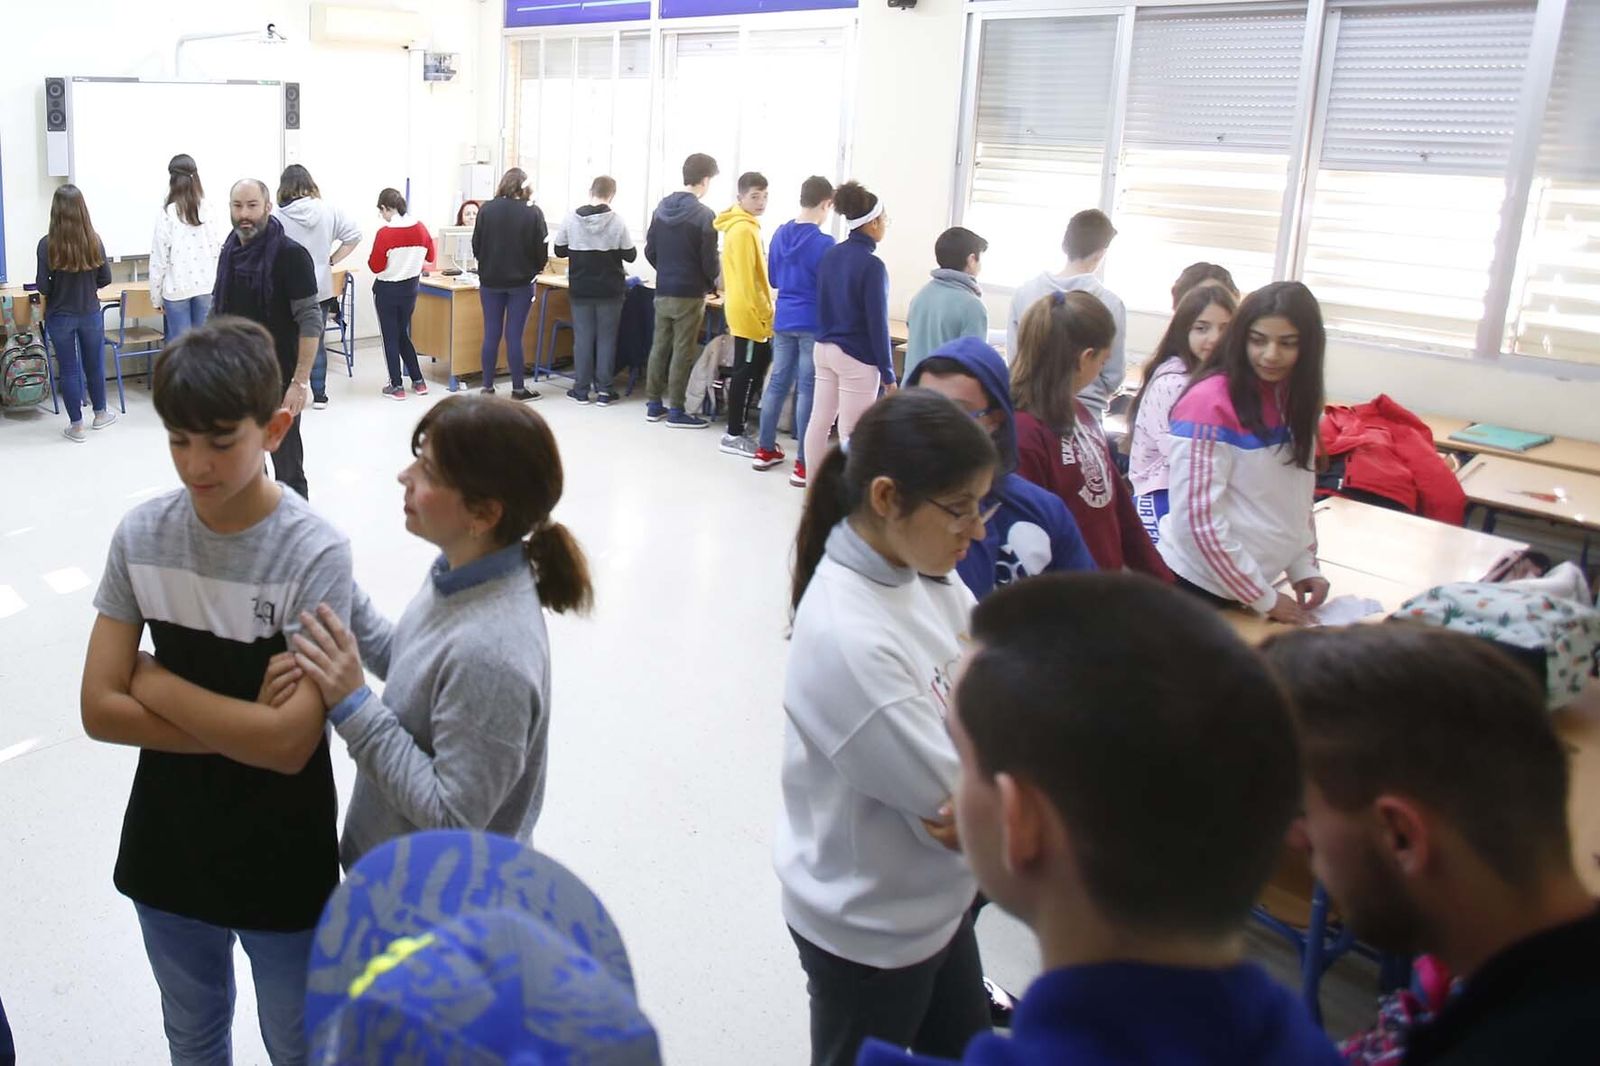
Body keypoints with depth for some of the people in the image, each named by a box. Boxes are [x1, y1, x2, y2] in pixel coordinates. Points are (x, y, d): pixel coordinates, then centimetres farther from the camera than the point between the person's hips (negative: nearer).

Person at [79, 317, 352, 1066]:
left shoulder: (315, 554, -23)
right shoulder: (140, 534, -10)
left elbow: (290, 742, -27)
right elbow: (100, 711, -10)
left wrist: (154, 681, -17)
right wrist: (244, 731, -20)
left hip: (279, 856, -4)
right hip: (167, 843, 4)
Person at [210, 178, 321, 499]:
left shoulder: (291, 255, -12)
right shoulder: (229, 252, 8)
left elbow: (310, 321, -15)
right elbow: (217, 312, 16)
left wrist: (300, 382, -20)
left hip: (277, 380, -6)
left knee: (287, 468, 3)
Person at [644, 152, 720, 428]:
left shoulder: (662, 207, 6)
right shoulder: (703, 215, -14)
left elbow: (650, 251, 10)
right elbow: (709, 261, -12)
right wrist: (713, 284, 7)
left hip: (662, 290, 6)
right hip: (689, 293, -6)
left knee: (659, 347, 12)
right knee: (682, 351, -1)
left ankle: (654, 405, 18)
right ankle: (676, 411, 4)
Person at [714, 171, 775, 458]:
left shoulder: (745, 227, 15)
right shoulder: (743, 229, -17)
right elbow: (746, 278, -22)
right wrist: (760, 315, -20)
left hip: (752, 314, 10)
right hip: (750, 315, -10)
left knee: (752, 372, 15)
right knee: (747, 374, -4)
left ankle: (738, 428, 23)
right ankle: (734, 435, 2)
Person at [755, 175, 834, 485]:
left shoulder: (780, 234, 5)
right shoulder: (823, 243, -16)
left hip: (783, 320, 6)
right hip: (813, 324, -6)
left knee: (777, 382, 15)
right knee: (808, 390, -2)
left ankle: (765, 450, 23)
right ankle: (803, 465, 2)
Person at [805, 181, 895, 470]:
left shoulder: (830, 254, 6)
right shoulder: (871, 265, -16)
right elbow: (878, 323, -16)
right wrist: (888, 373, -11)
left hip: (824, 349, 8)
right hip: (857, 357, -8)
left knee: (819, 422, 12)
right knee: (851, 434, -1)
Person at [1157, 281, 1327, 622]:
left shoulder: (1295, 401, 3)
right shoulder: (1210, 403, -19)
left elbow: (1297, 498, 14)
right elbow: (1198, 519, -21)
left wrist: (1303, 567, 1)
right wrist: (1264, 598, -15)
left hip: (1240, 584, 7)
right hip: (1194, 582, -7)